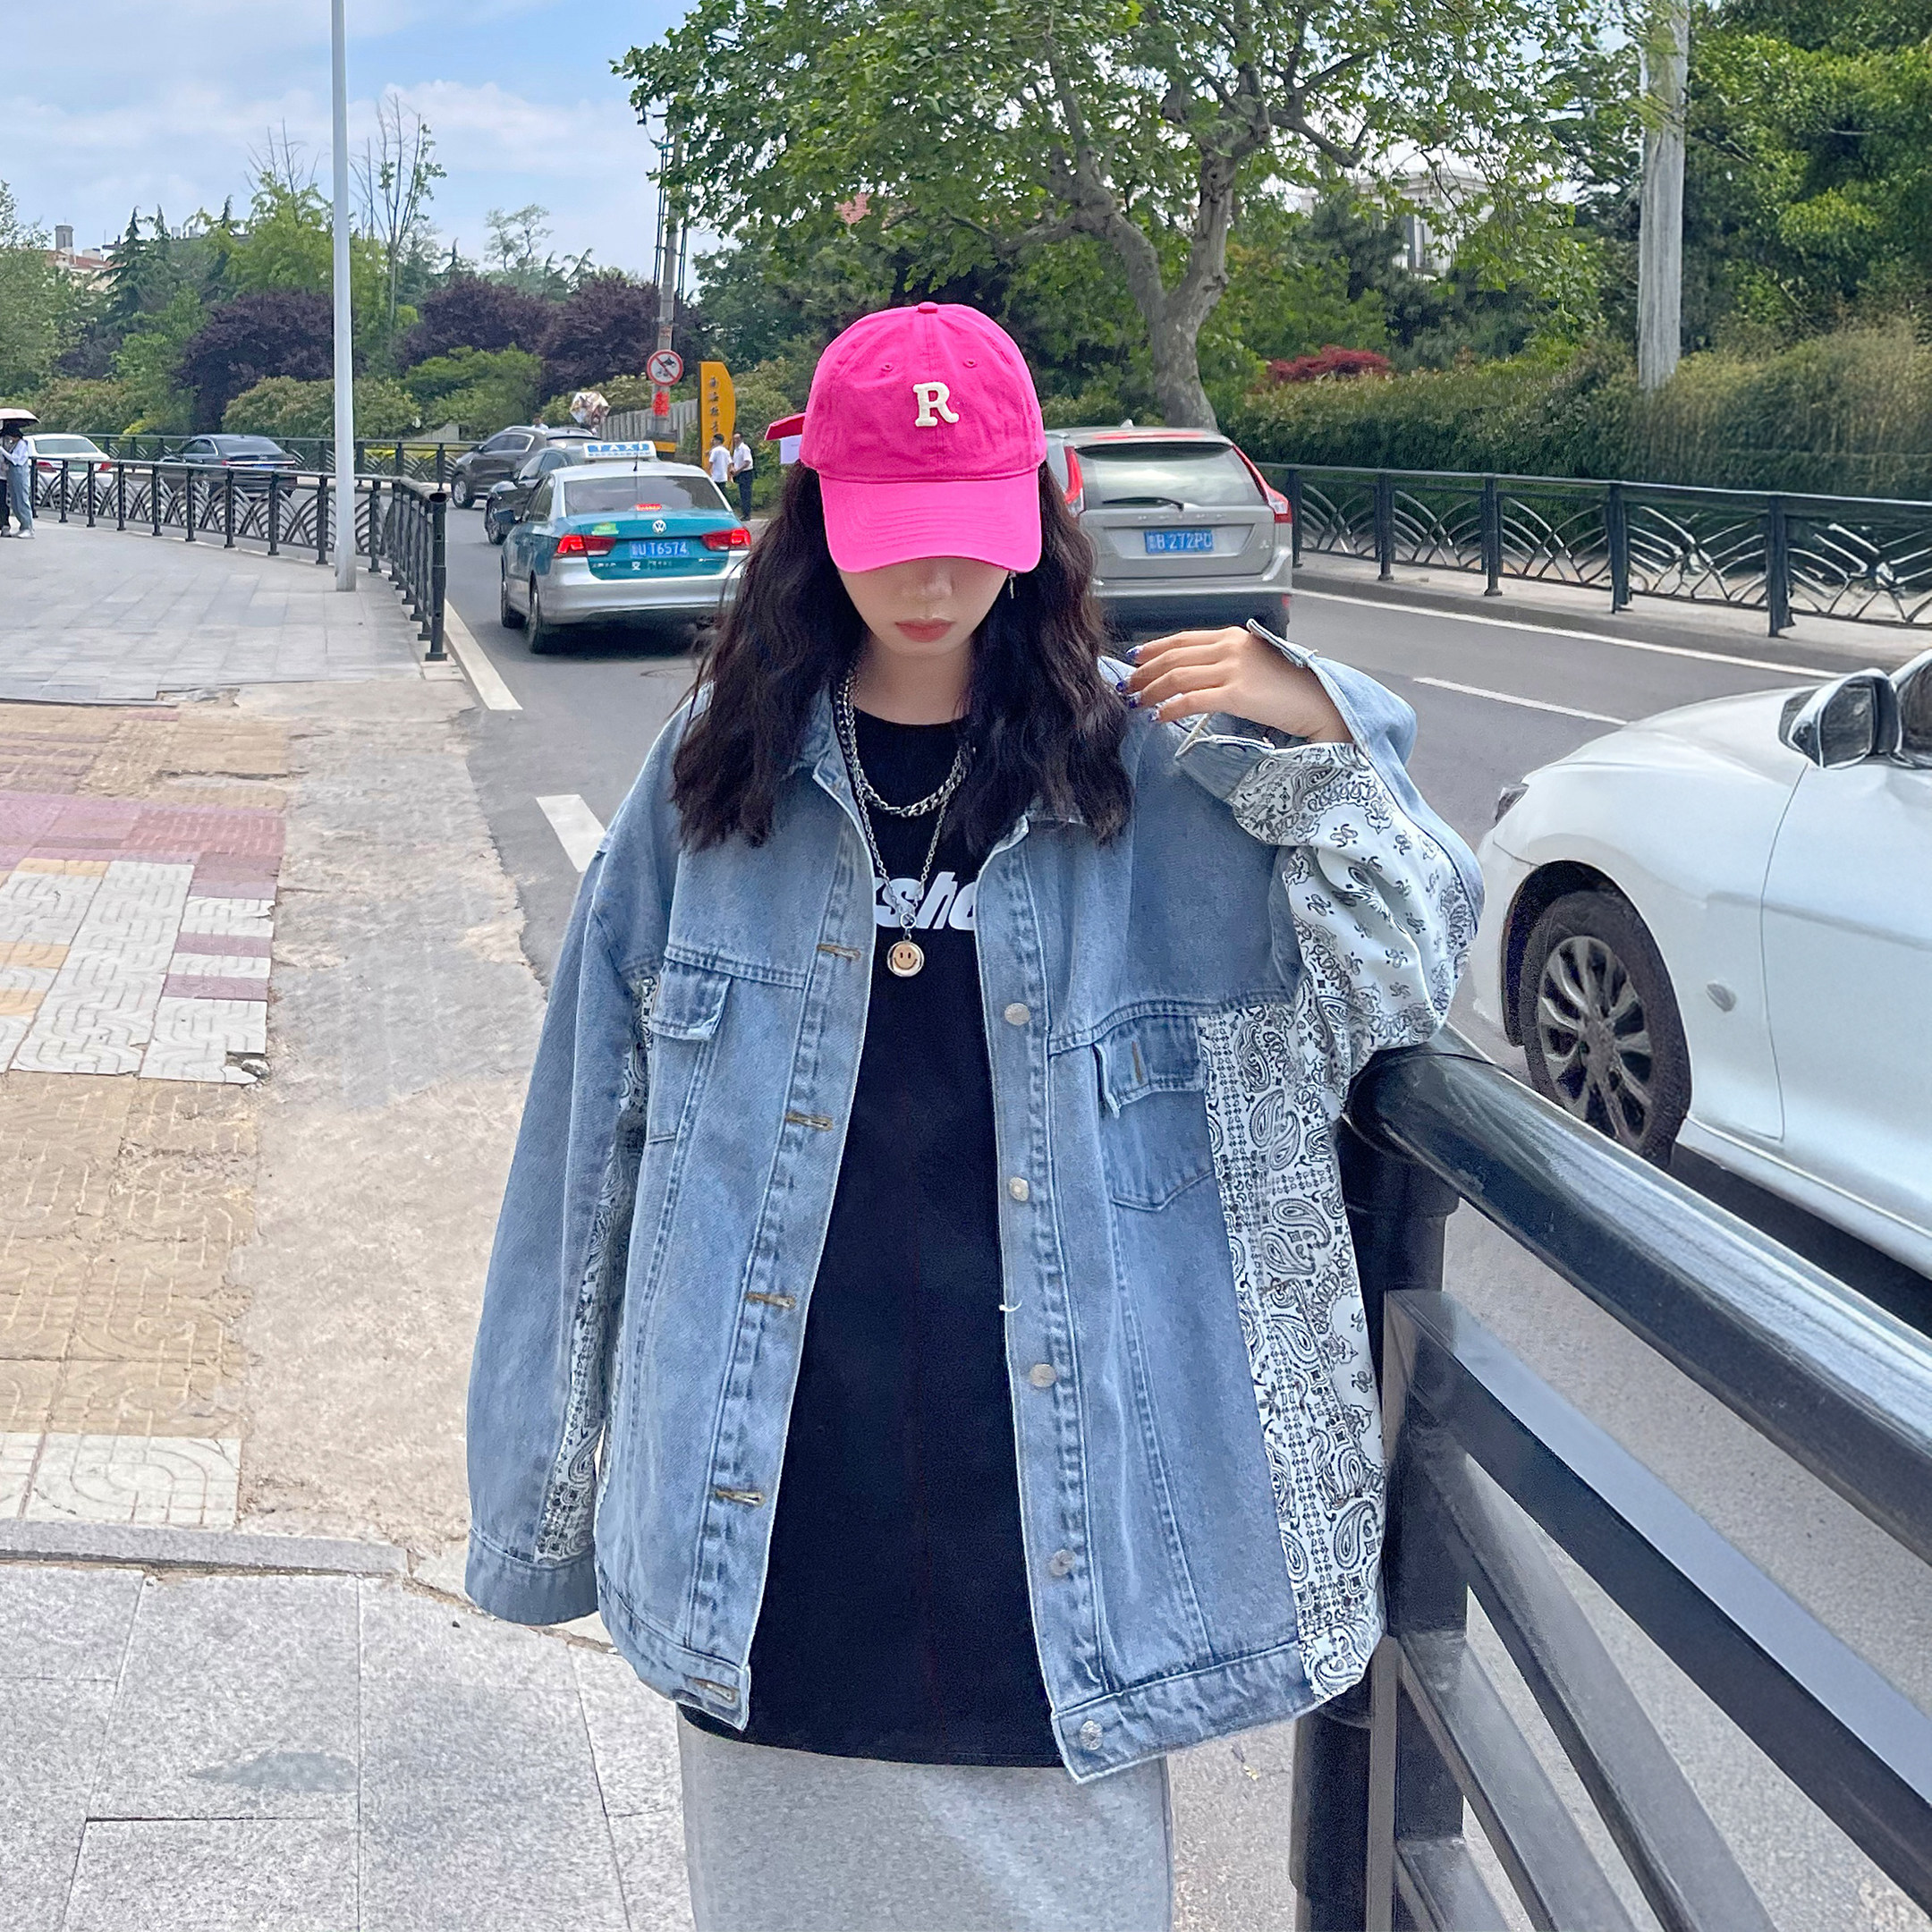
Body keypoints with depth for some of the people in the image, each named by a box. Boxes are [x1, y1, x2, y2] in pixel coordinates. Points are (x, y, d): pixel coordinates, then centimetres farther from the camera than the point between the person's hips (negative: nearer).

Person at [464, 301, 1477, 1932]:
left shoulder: (1151, 770, -1)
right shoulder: (718, 771, 2)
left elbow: (1406, 978, 3)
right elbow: (605, 1106, 7)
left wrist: (1320, 740, -15)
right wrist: (549, 1482, 9)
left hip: (1049, 1484, -1)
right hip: (776, 1511, 1)